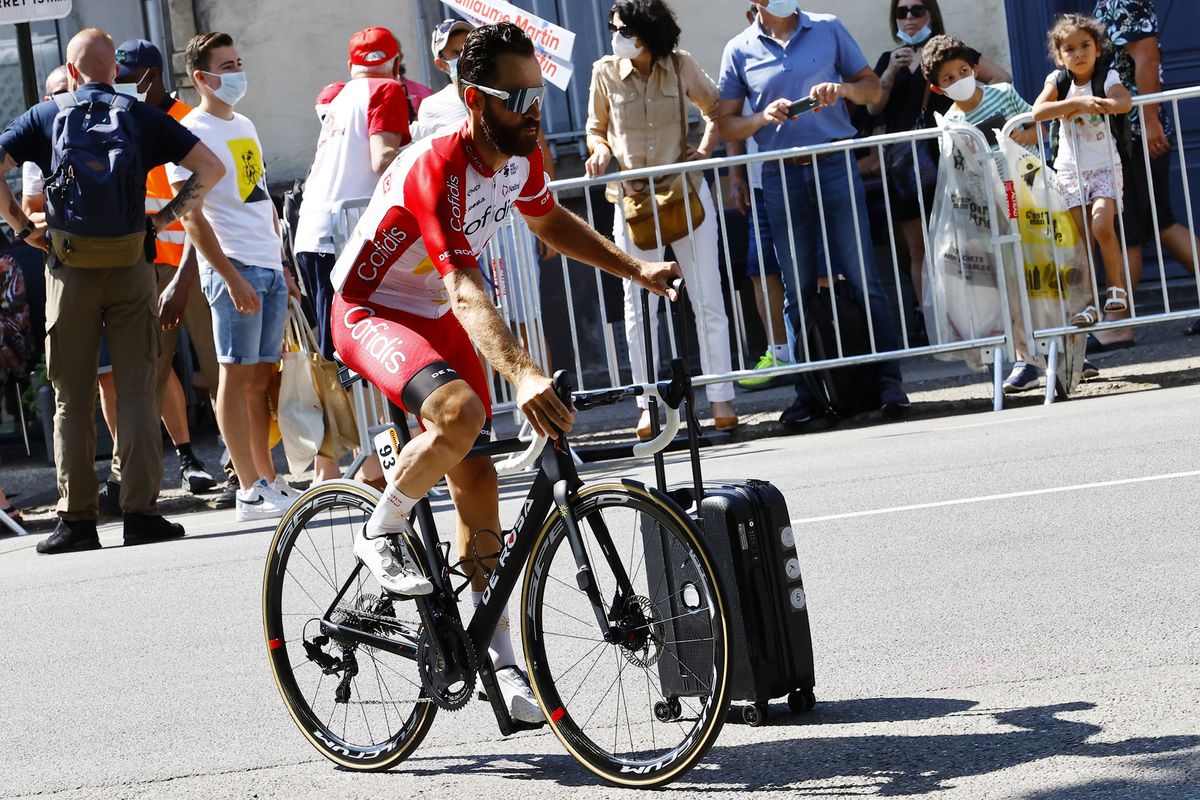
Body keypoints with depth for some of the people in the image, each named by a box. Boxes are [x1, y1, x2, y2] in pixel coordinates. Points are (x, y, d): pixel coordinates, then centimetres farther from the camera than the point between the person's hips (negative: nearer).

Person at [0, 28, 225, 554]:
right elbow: (211, 168, 1)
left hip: (70, 270, 0)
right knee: (137, 392, 3)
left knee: (72, 398, 4)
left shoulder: (46, 116, 6)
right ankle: (141, 513, -1)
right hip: (131, 269, 0)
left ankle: (77, 520, 3)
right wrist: (168, 215, 6)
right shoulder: (141, 117, 7)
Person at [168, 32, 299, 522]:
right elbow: (191, 217, -13)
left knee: (262, 374, 9)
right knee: (237, 374, -5)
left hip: (270, 268, 8)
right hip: (234, 268, -7)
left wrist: (283, 267, 19)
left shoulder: (245, 126, 18)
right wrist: (231, 278, -18)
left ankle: (268, 480, 14)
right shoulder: (193, 133, -7)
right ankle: (251, 491, -4)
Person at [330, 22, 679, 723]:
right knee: (460, 413, -35)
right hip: (371, 312, -7)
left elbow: (550, 220, 17)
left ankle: (500, 659, 9)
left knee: (477, 478, 1)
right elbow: (465, 290, -43)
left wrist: (636, 269, 8)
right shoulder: (437, 168, -32)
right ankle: (381, 535, -9)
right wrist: (524, 376, -56)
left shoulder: (522, 155, -7)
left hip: (434, 317, 7)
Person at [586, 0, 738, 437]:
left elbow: (716, 110, 11)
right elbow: (595, 128, 9)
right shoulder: (606, 72, -4)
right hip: (632, 200, 1)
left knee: (707, 300, 0)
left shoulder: (680, 66, -4)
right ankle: (648, 405, 9)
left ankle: (721, 399, 5)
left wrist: (704, 150, -3)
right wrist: (600, 150, -11)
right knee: (639, 307, 3)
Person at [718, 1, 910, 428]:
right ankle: (808, 392, 9)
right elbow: (726, 124, 8)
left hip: (836, 167, -1)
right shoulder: (740, 50, 6)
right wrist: (763, 117, -11)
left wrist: (842, 88, -10)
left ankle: (889, 380, -1)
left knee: (862, 279, -4)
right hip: (782, 178, 1)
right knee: (798, 292, 4)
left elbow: (872, 88, 11)